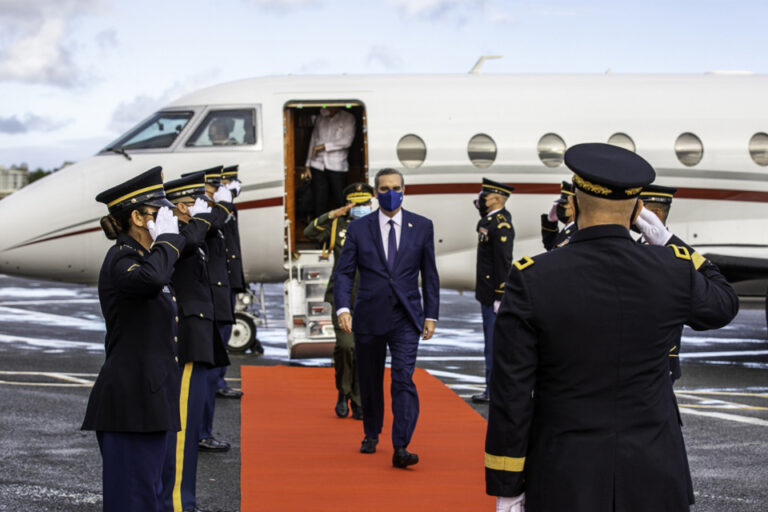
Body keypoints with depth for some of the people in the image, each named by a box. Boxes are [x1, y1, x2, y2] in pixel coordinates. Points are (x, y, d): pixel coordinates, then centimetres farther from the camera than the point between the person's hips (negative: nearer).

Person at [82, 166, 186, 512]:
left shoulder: (141, 257, 18)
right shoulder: (120, 260, -13)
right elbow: (150, 278, -38)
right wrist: (168, 237, -21)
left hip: (148, 397, 10)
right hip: (129, 401, -10)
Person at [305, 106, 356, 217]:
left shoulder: (348, 118, 2)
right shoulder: (320, 118, 14)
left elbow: (347, 141, -9)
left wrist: (324, 146, -10)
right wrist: (308, 164, 15)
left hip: (337, 166, -3)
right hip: (318, 165, 3)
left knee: (340, 200, -4)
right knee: (319, 201, 0)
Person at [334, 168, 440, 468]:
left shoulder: (422, 227, 5)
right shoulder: (358, 229, 3)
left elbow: (429, 274, 9)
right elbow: (343, 272, 1)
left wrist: (431, 315, 4)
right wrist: (343, 308, -14)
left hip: (405, 319, -1)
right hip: (369, 318, 1)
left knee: (404, 379, -14)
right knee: (369, 381, 12)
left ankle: (400, 448, -17)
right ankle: (371, 435, 34)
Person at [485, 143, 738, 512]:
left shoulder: (531, 281, -14)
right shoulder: (673, 272, -9)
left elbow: (511, 396, -11)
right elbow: (721, 305, 16)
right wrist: (668, 243, 17)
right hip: (653, 480, 2)